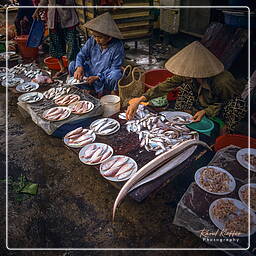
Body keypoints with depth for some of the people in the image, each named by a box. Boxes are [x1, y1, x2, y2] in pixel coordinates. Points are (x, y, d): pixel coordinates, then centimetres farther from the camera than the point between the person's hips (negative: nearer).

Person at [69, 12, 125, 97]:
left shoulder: (117, 47, -19)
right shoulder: (92, 40, -7)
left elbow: (115, 68, -19)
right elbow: (81, 55, 1)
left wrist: (97, 77, -28)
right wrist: (79, 67, -23)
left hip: (105, 77, -5)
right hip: (91, 71, 5)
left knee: (116, 75, -37)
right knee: (72, 66, -9)